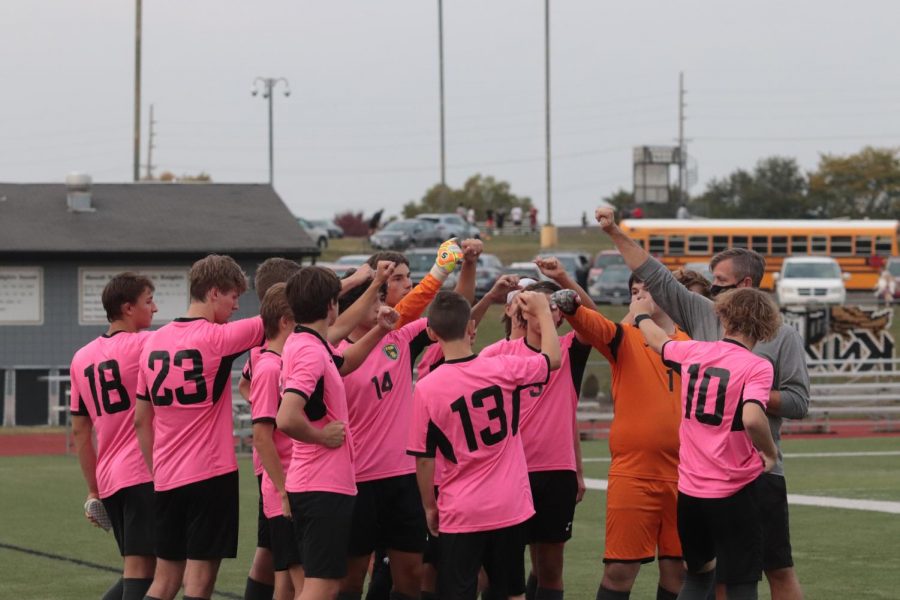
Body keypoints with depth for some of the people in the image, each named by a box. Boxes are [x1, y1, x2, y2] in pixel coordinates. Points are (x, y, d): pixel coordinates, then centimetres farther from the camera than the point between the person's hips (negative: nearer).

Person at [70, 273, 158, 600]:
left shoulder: (82, 358, 12)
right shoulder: (145, 345, -7)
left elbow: (79, 432, 15)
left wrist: (93, 491, 20)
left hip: (107, 481, 7)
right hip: (144, 475, -7)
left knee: (136, 570, 16)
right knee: (140, 568, -7)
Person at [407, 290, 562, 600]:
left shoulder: (426, 389, -12)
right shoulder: (503, 368, -8)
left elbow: (424, 459, -7)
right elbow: (552, 357, 12)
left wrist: (429, 505, 8)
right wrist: (543, 311, 26)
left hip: (460, 514, -3)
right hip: (510, 506, 3)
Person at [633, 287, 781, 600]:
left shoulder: (693, 352, 4)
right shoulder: (757, 367, -12)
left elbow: (659, 341, 26)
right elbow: (752, 418, -29)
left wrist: (642, 315, 47)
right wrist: (770, 454, -10)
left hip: (689, 490, 5)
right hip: (735, 492, -5)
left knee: (699, 572, 24)